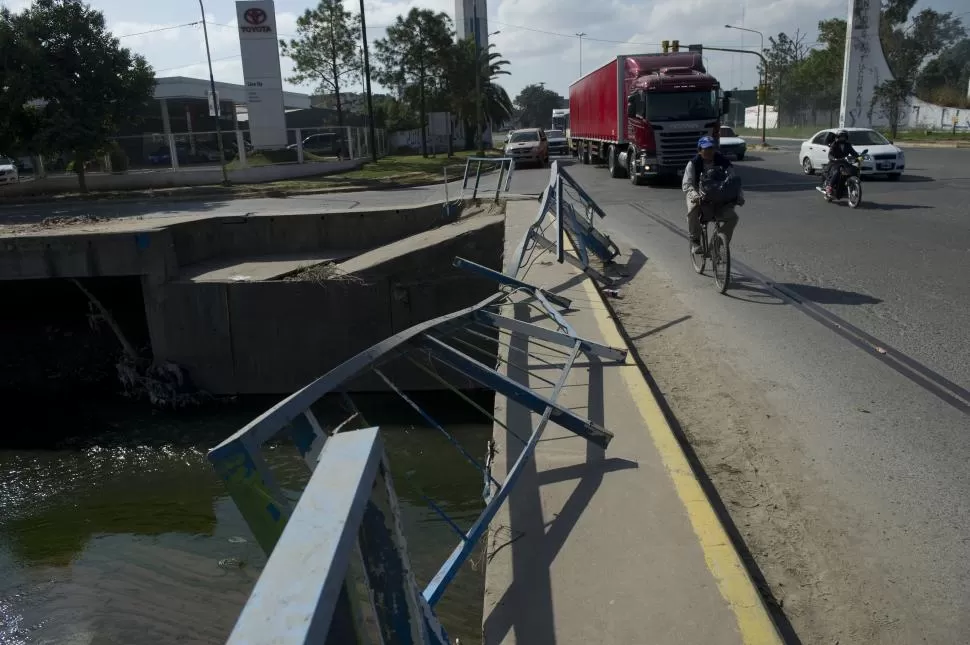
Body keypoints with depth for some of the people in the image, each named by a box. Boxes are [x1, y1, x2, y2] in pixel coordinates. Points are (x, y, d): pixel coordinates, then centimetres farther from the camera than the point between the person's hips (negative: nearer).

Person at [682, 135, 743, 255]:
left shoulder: (722, 162, -7)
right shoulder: (694, 163, -11)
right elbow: (686, 184, -22)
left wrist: (739, 196, -29)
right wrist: (695, 195, -43)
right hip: (698, 197, -2)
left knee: (732, 217, -20)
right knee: (692, 212, -36)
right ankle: (695, 241, -16)